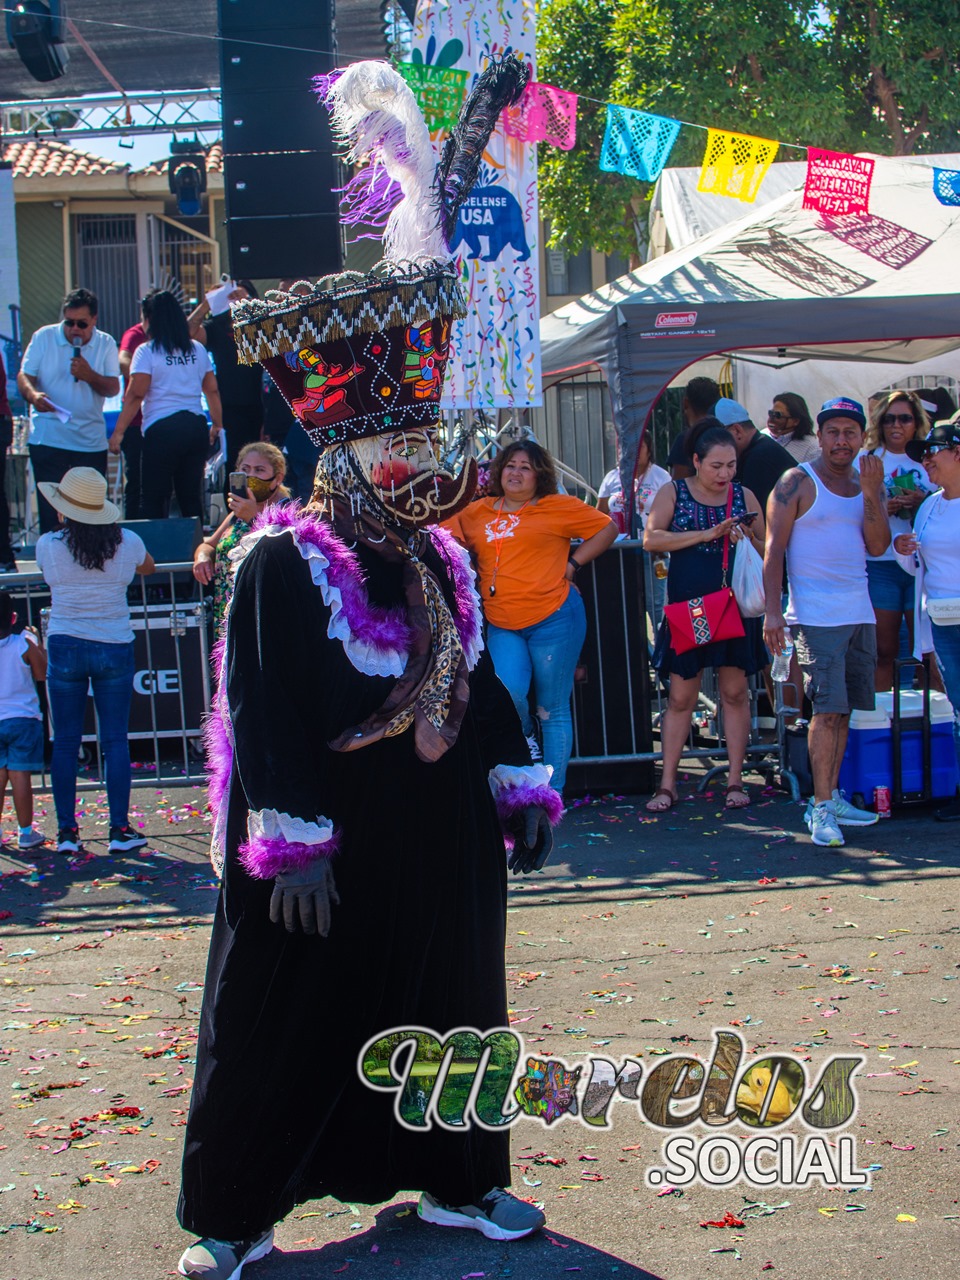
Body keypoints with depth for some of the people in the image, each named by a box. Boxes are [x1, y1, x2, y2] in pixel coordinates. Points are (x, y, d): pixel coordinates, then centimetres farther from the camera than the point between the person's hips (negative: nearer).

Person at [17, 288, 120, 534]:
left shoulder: (106, 344, 3)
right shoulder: (44, 337, 1)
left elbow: (113, 388, -3)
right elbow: (24, 375, -1)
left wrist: (90, 376, -22)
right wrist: (32, 395, -23)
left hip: (92, 442, 1)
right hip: (47, 438, -1)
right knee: (49, 509, -3)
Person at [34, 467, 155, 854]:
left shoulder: (48, 546, -8)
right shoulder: (126, 543, -4)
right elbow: (148, 567, 18)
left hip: (65, 646, 0)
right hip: (115, 648, 1)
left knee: (65, 741, 7)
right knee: (115, 740, 5)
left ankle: (67, 831, 7)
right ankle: (119, 829, 3)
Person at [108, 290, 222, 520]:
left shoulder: (147, 352, -5)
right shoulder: (197, 349, 10)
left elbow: (135, 395, -11)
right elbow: (212, 390, 12)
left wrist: (118, 432, -9)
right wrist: (217, 425, 22)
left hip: (162, 430, -5)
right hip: (195, 428, 5)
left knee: (155, 500, 2)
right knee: (192, 497, 10)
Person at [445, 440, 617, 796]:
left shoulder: (558, 507, 3)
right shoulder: (477, 513, 13)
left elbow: (606, 528, 8)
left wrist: (572, 565, 0)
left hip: (553, 618, -3)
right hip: (502, 626, 3)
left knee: (553, 709, 2)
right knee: (508, 694, -18)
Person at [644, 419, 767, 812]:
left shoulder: (744, 496, 7)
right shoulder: (673, 493, 2)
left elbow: (767, 550, 13)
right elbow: (651, 539, -12)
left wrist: (747, 541, -10)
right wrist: (706, 534, -18)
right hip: (687, 606, -1)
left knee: (734, 691, 3)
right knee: (681, 695, 1)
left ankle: (735, 781, 10)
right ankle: (667, 784, 6)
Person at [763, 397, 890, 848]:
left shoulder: (867, 484, 12)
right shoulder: (796, 484, -4)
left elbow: (878, 546, 2)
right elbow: (774, 549, -7)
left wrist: (870, 494, -11)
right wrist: (772, 612, -15)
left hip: (859, 613, 6)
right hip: (816, 615, -6)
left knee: (842, 710, 9)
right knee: (828, 708, -10)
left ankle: (830, 800, 16)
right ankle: (822, 808, -7)